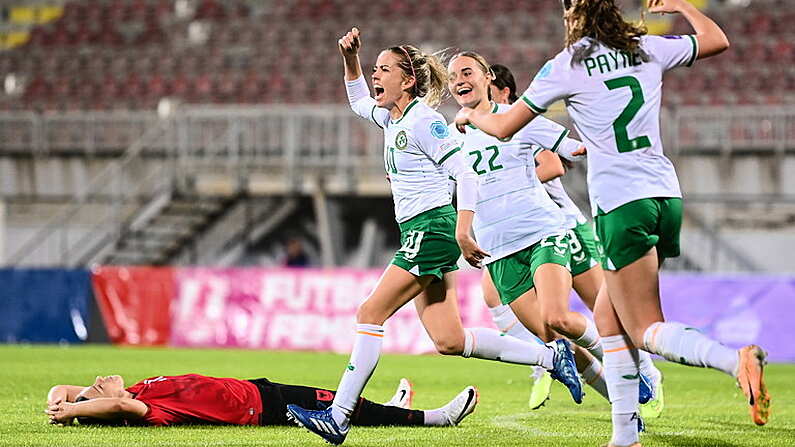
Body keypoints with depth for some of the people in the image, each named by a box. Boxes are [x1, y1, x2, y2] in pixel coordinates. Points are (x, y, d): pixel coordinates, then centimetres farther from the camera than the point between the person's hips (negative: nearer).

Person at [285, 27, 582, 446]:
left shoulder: (422, 121, -12)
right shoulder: (393, 118, 15)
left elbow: (466, 174, -15)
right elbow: (359, 101, 36)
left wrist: (463, 232, -24)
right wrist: (350, 57, 20)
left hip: (431, 231, -9)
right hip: (418, 235, 9)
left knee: (370, 314, -9)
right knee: (449, 341, 4)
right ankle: (550, 356, 10)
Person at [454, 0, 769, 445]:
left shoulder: (567, 66, -2)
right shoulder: (648, 49, 10)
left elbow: (504, 127, 6)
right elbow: (717, 40, 26)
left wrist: (471, 115, 26)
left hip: (621, 204, -6)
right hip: (666, 195, 6)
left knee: (646, 331, -5)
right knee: (608, 316, 16)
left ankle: (737, 361, -32)